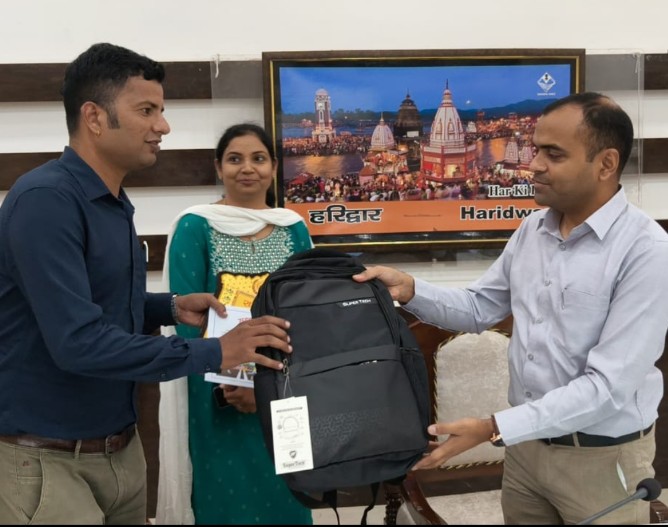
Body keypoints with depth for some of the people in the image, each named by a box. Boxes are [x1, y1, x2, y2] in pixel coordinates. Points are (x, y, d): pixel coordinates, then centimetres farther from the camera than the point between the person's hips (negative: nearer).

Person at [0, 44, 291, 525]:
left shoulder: (114, 204, 7)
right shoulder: (45, 200, -21)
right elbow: (78, 341, -28)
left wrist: (172, 307, 1)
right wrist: (213, 353, -24)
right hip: (46, 460, -8)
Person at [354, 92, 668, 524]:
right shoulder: (533, 229, 2)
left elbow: (608, 385, -24)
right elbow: (478, 308, 8)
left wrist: (494, 428, -27)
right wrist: (410, 289, -9)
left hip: (602, 457, -5)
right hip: (527, 443, 6)